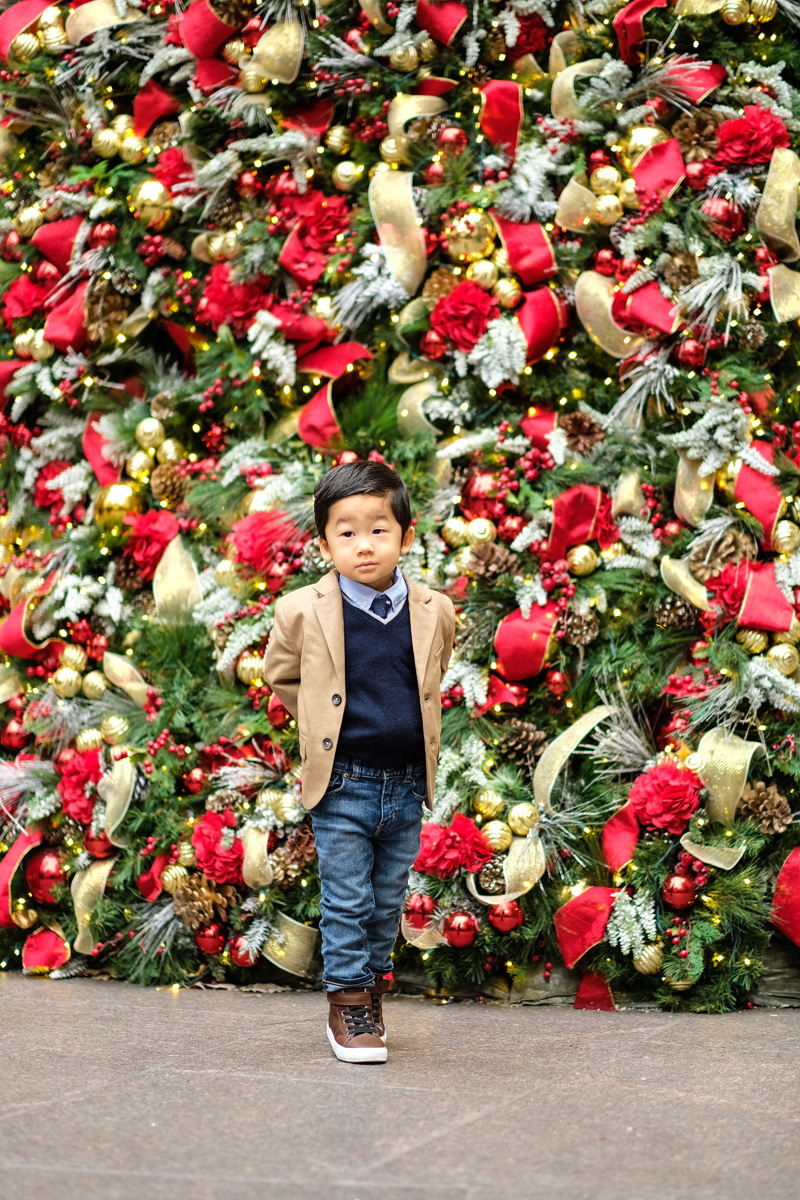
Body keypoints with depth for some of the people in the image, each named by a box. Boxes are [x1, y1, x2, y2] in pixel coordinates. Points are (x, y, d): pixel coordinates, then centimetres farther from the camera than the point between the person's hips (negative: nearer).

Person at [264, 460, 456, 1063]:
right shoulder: (304, 612, -9)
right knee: (347, 902, 1)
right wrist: (325, 725, 5)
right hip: (343, 786, -3)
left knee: (388, 902, 14)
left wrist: (408, 727, 11)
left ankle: (373, 991, 29)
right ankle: (347, 1002, 11)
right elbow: (281, 676, 9)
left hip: (407, 785, 3)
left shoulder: (434, 612, -2)